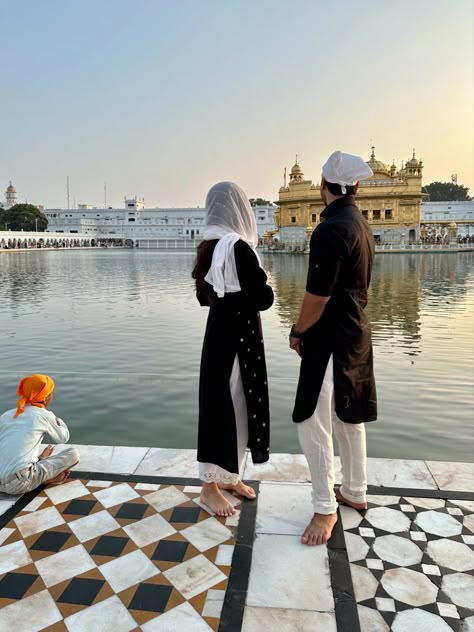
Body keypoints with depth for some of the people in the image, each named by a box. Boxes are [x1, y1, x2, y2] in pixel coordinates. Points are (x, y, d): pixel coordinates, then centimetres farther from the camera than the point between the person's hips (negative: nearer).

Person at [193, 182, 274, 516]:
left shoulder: (209, 247, 7)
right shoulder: (239, 247, -20)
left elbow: (204, 296, 15)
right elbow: (263, 299, -19)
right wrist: (264, 283, 1)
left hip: (219, 331, 9)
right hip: (238, 336, -9)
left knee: (224, 401, 17)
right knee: (227, 404, 2)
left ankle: (229, 476, 32)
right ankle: (210, 486, 16)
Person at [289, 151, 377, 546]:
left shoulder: (330, 230, -21)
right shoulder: (361, 224, 9)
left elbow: (318, 296, -22)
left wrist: (298, 332, -4)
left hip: (331, 339, -10)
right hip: (356, 333, 10)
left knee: (313, 424, 1)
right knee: (349, 418, 20)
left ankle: (325, 508, 16)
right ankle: (355, 492, 35)